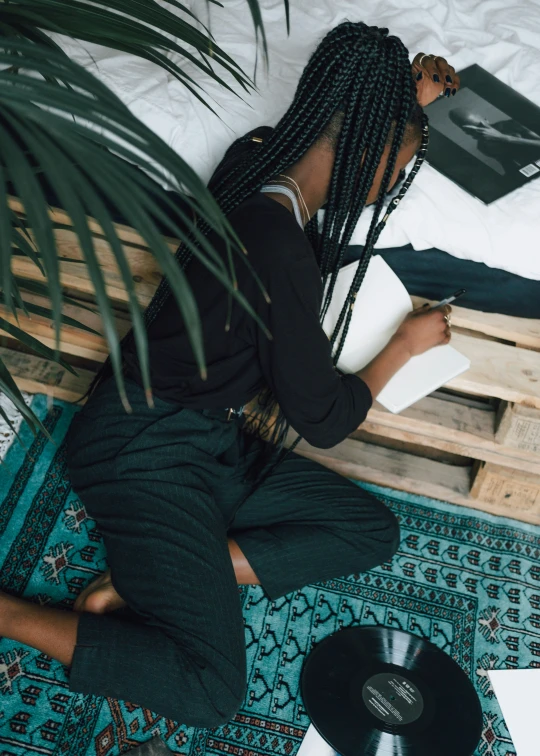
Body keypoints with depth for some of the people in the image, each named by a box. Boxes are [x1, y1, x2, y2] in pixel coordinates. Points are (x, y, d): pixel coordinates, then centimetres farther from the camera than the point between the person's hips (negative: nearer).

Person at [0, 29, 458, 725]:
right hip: (146, 451, -9)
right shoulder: (277, 249, -26)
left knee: (374, 531, 2)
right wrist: (406, 343, 1)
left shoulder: (260, 157, 0)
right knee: (208, 692, -13)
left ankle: (140, 579, -1)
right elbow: (323, 418, -13)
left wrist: (410, 103, 13)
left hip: (214, 445, 10)